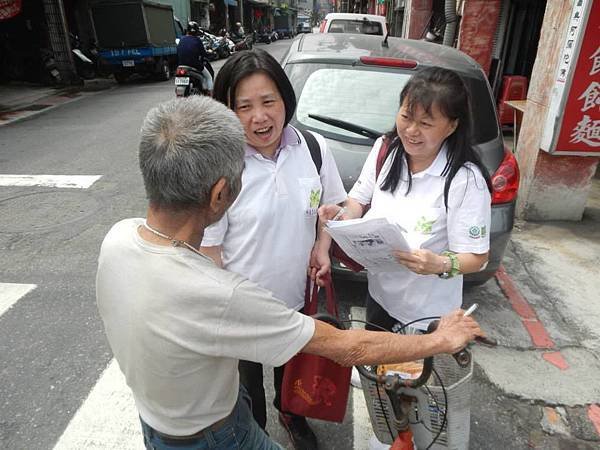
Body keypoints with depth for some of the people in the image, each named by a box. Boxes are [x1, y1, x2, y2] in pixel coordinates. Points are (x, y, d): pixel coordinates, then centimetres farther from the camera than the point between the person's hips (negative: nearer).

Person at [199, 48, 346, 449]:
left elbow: (333, 204, 4)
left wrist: (322, 246, -13)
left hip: (299, 296, 4)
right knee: (248, 376, 25)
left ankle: (290, 412, 64)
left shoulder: (315, 149, -12)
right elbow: (209, 248, -16)